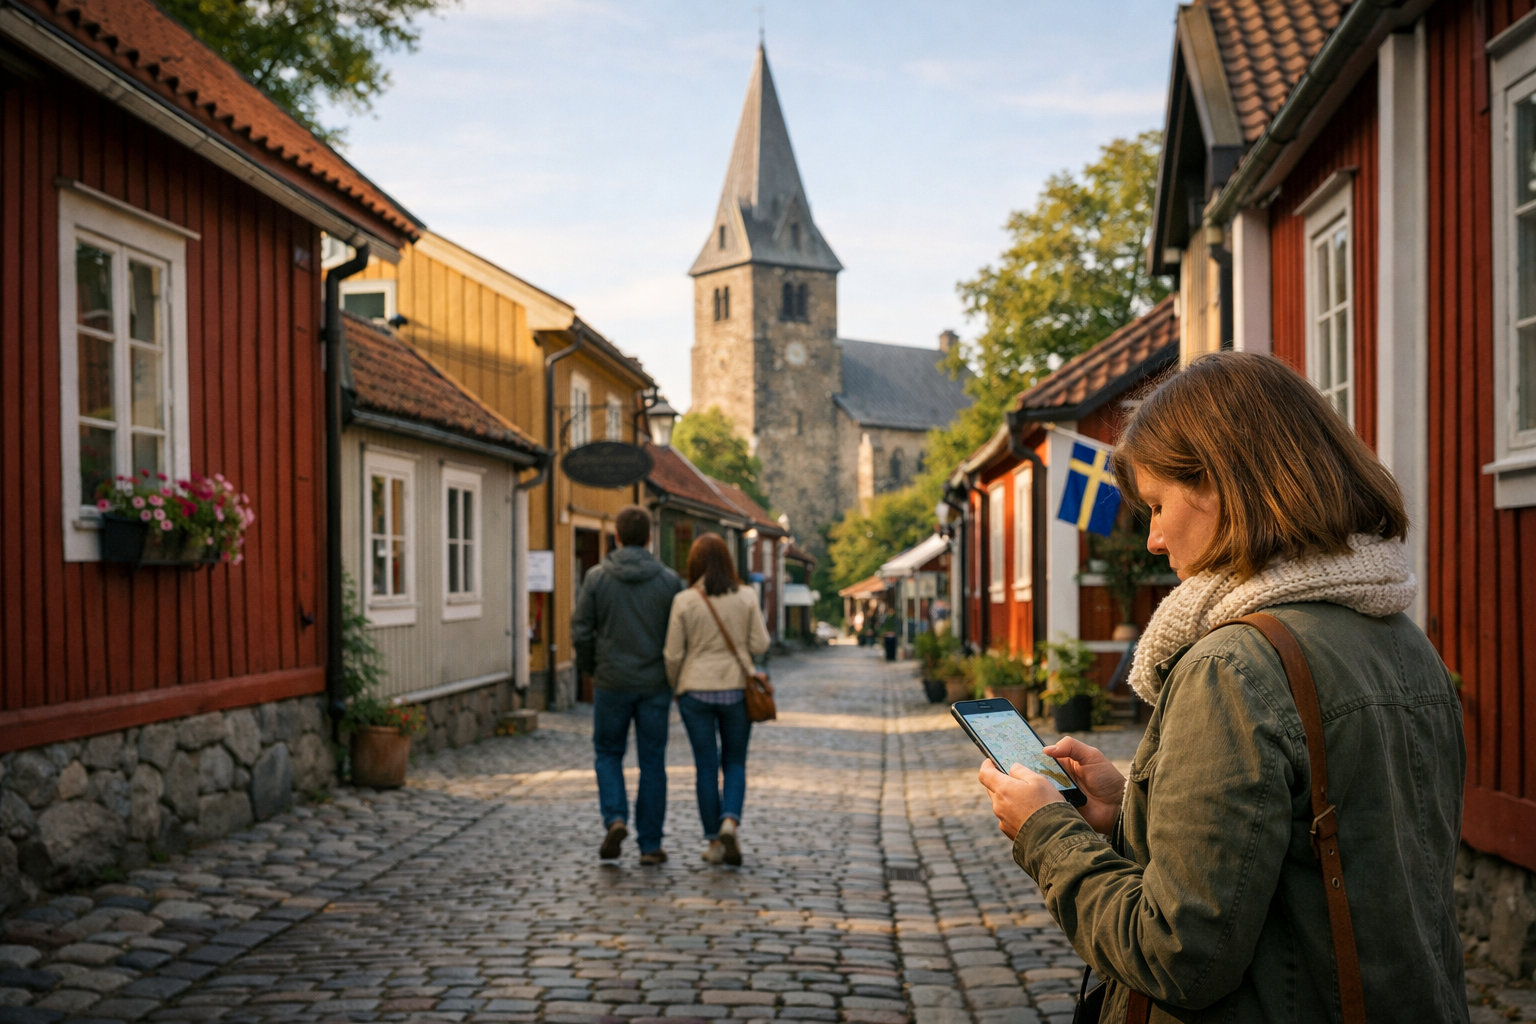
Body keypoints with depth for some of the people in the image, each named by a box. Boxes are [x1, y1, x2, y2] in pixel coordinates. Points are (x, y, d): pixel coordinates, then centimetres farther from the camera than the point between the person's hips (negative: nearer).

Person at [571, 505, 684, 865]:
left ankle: (615, 819, -5)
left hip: (612, 683, 0)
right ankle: (650, 845, 11)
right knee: (652, 763, 8)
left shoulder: (597, 577, -5)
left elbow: (581, 631, -4)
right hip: (655, 684, 0)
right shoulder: (669, 581, -4)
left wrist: (589, 667, 13)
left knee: (608, 754, 17)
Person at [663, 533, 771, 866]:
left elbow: (674, 654, -4)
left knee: (706, 767, 9)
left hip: (696, 691, -1)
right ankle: (730, 822, -9)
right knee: (735, 763, 14)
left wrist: (675, 686, 13)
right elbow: (760, 645, -4)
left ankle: (715, 842, 13)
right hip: (737, 689, 1)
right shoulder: (746, 597, -4)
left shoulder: (684, 601, -7)